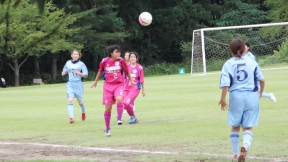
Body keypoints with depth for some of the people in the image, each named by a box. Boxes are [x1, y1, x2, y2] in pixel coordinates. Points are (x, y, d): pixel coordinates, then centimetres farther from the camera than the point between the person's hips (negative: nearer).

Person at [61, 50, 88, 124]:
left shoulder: (81, 64, -1)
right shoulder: (68, 63, 8)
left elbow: (85, 75, -2)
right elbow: (65, 71, 25)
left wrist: (79, 73, -19)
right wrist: (64, 72, 2)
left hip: (78, 84, -1)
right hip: (70, 84, 1)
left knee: (80, 101, 8)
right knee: (70, 100, -15)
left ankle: (83, 112, 39)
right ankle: (71, 117, -21)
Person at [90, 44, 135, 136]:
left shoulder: (121, 61, -6)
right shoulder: (104, 62, -6)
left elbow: (126, 72, 10)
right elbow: (100, 71, 14)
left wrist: (131, 80, 6)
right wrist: (95, 82, 23)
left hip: (119, 85, -1)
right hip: (108, 86, 1)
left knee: (119, 99, -33)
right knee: (108, 108, 2)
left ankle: (119, 119, -23)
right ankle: (107, 128, 16)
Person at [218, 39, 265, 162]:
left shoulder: (228, 64, -3)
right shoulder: (252, 62, 3)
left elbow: (225, 83, -12)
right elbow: (262, 80, 5)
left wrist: (223, 98, -2)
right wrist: (260, 92, 23)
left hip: (236, 96, -1)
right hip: (252, 96, 1)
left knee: (235, 126, 17)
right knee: (248, 127, 3)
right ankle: (245, 145, -26)